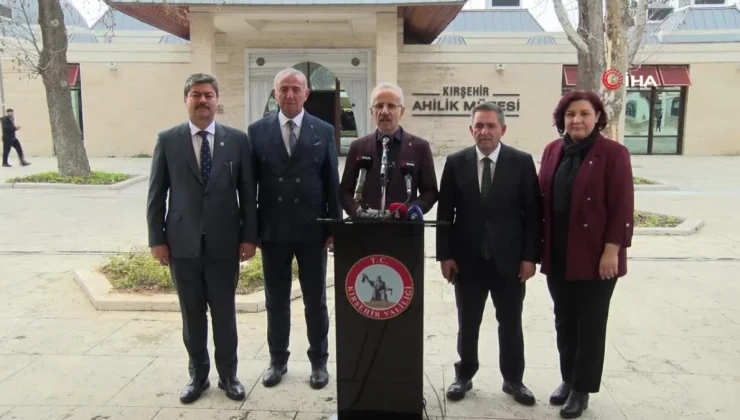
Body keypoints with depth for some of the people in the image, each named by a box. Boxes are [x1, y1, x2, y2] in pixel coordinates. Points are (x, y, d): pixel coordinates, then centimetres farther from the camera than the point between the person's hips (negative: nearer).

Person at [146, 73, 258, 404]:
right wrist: (157, 239, -2)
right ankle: (198, 374, 29)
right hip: (182, 243, 1)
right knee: (192, 315, 12)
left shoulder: (237, 139, 1)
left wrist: (249, 236, -3)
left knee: (225, 314, 10)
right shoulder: (167, 140, 2)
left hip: (224, 242, 0)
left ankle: (228, 375, 27)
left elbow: (248, 193, 1)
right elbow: (156, 195, 3)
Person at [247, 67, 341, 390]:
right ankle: (278, 360, 28)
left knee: (316, 300, 9)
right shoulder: (257, 131, 2)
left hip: (312, 230, -1)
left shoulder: (324, 131, 1)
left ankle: (319, 361, 25)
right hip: (272, 230, 1)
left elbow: (332, 183, 1)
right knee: (276, 301, 12)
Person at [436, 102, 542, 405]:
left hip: (509, 259, 0)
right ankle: (464, 375, 30)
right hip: (467, 259, 1)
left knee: (511, 323, 13)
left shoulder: (522, 162, -3)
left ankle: (513, 380, 30)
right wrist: (445, 255, -4)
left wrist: (530, 256, -7)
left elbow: (533, 213, -3)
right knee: (467, 323, 13)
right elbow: (445, 212, 0)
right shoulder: (456, 162, 0)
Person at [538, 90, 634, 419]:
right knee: (564, 321, 16)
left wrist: (612, 250, -15)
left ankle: (582, 389, 23)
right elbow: (544, 198, 9)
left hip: (594, 256, -5)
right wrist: (539, 245, 7)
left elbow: (622, 207, -11)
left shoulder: (613, 153, -9)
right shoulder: (552, 150, 7)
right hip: (557, 255, 5)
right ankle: (568, 379, 33)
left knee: (590, 325, 9)